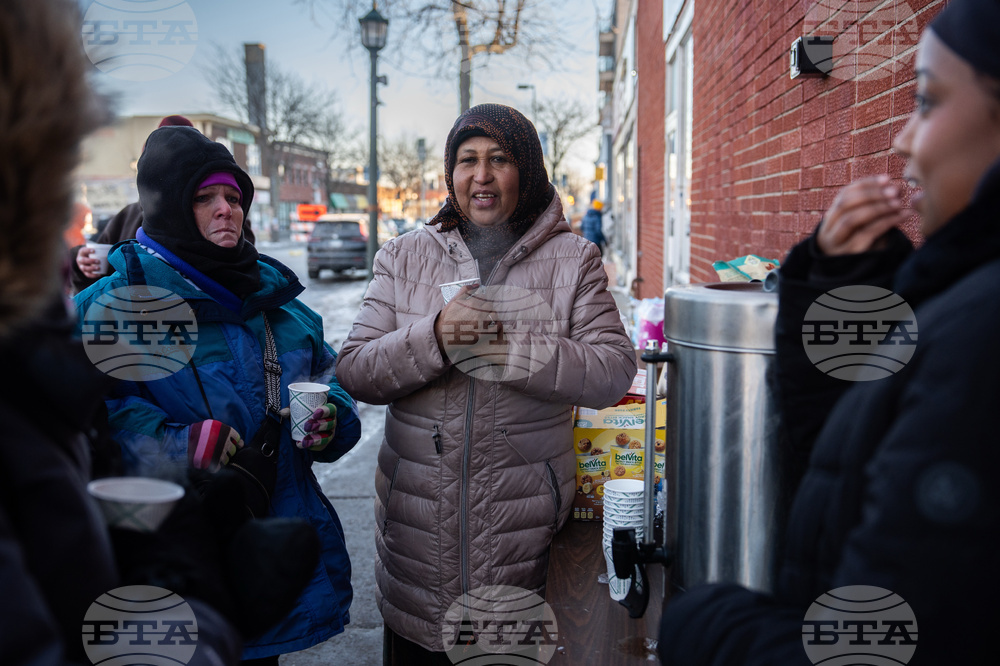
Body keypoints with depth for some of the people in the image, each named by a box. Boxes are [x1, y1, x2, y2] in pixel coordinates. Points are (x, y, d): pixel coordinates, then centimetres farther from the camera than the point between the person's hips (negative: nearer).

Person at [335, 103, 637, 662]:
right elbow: (354, 373, -1)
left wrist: (508, 348, -20)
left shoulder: (573, 260, 2)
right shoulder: (405, 258, 6)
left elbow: (615, 373, -9)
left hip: (525, 521, -1)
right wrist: (432, 337, -19)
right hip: (418, 519, 2)